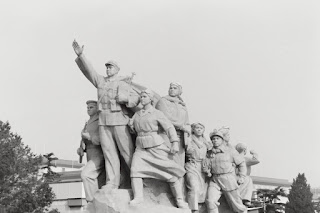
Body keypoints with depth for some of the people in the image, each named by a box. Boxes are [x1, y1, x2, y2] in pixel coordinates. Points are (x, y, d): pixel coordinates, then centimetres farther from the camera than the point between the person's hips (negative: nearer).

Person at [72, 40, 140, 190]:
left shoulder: (123, 84, 7)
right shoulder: (100, 81, 16)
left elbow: (136, 98, 0)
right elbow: (88, 70, 7)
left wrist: (126, 98, -19)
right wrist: (80, 55, -6)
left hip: (120, 121, -4)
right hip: (103, 122, 4)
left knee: (127, 151, -4)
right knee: (109, 152, -1)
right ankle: (112, 182, -2)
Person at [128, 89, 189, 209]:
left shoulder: (157, 114, -2)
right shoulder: (136, 115, 14)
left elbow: (169, 128, -12)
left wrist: (175, 143, -23)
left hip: (157, 147, -4)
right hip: (141, 149, 4)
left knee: (171, 172, -9)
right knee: (135, 169, -20)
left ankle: (180, 200, -4)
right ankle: (138, 197, -26)